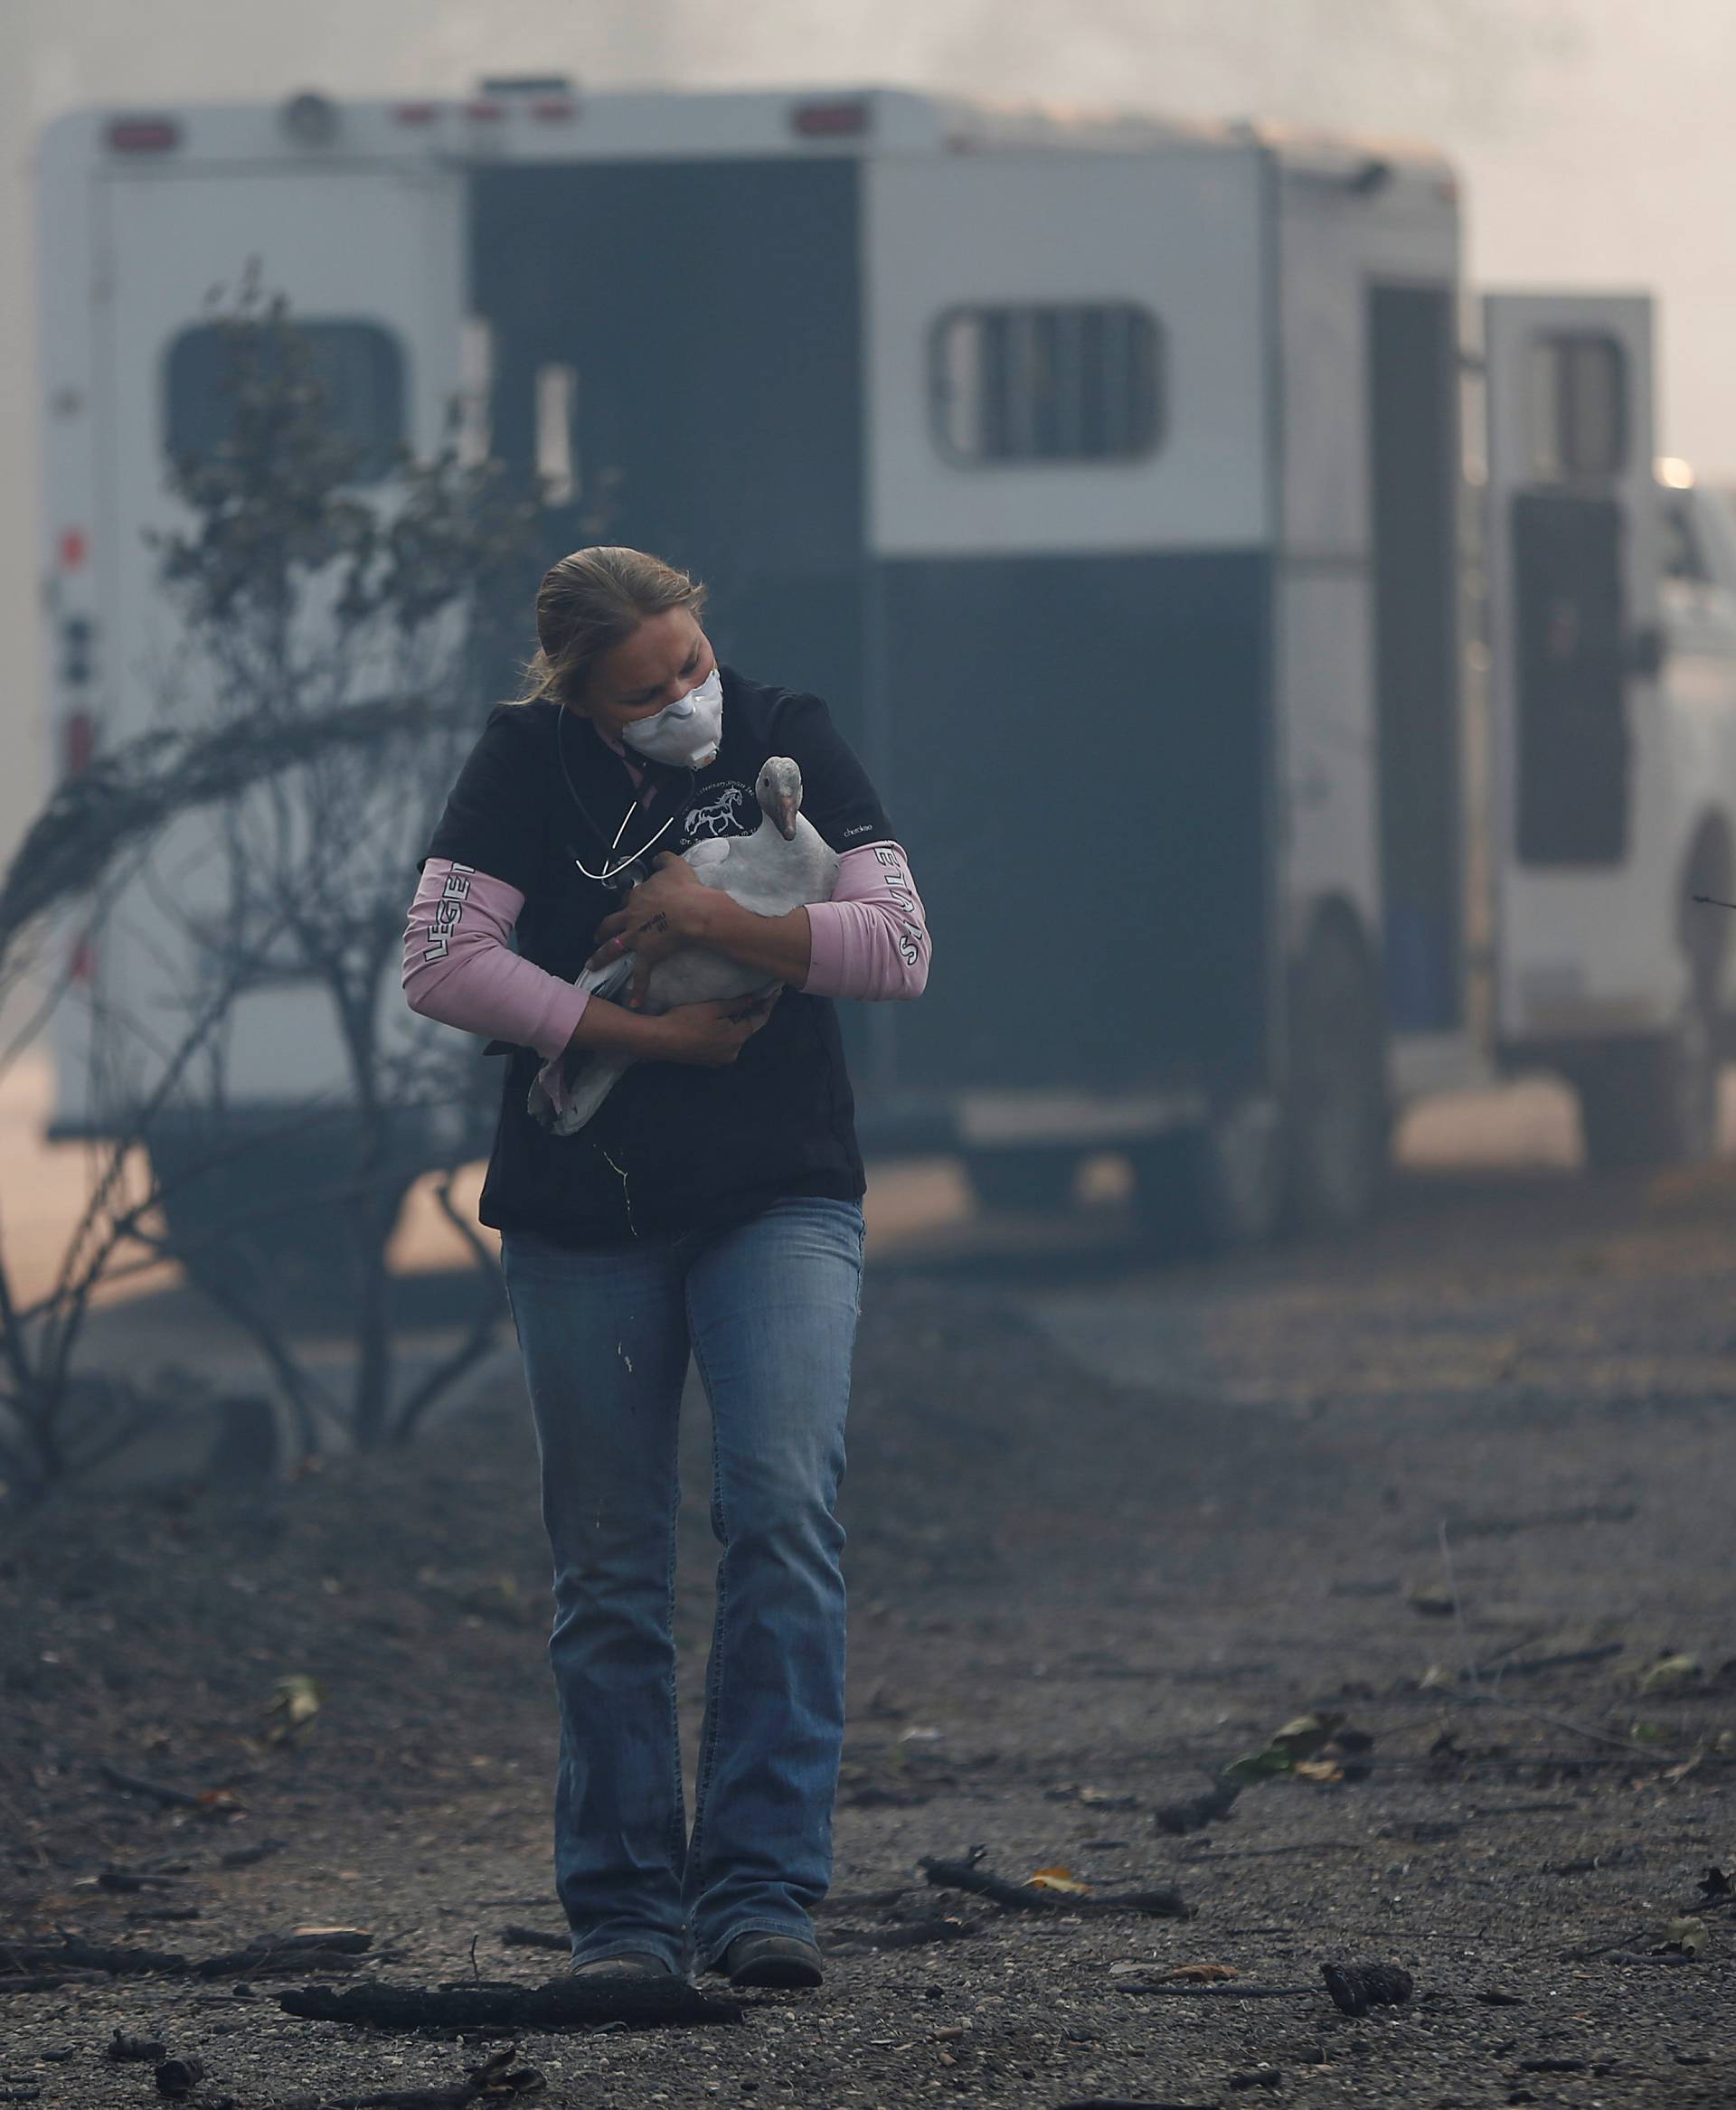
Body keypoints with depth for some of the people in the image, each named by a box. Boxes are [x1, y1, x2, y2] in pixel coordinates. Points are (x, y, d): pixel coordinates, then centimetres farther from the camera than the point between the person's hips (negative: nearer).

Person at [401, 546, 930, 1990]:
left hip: (779, 1203, 0)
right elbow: (441, 962, -11)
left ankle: (763, 1888, -19)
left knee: (785, 1508, -18)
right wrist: (645, 1034, -14)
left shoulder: (788, 743, 1)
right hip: (583, 1214, 0)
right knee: (609, 1573, 3)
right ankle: (626, 1912, 11)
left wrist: (715, 925, -16)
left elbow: (901, 949, -6)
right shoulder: (531, 765, -3)